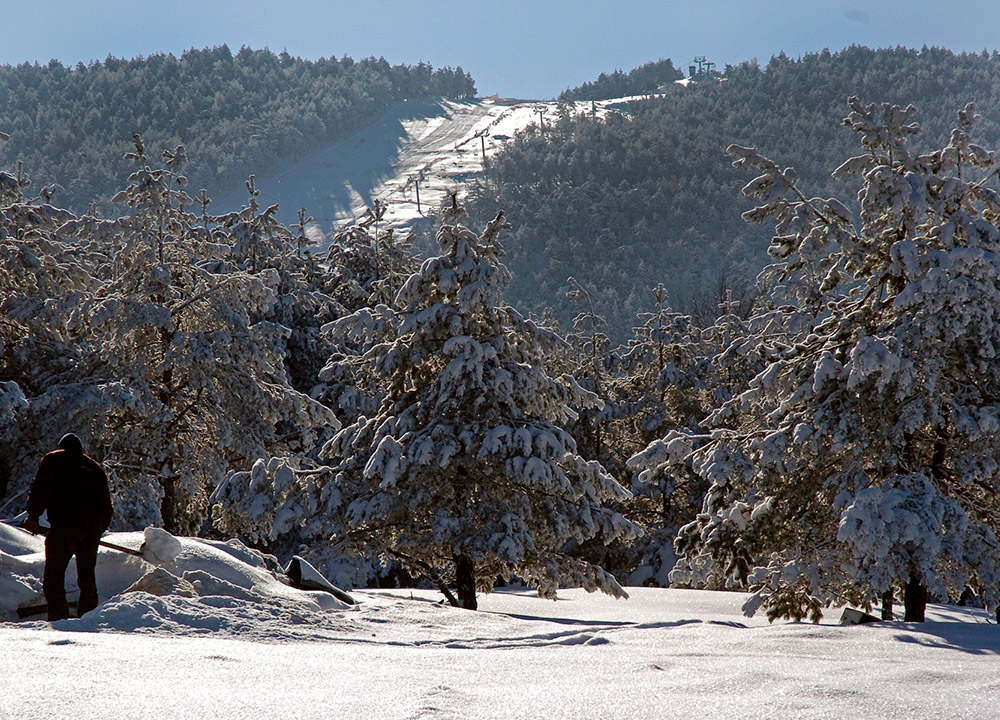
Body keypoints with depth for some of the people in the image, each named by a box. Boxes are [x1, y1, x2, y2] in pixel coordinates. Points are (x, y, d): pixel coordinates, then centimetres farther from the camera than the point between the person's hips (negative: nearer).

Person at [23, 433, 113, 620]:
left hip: (65, 523, -5)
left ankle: (58, 617, -17)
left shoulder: (53, 460, 13)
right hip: (93, 526, 5)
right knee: (87, 577, 14)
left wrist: (33, 515, -4)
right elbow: (107, 506, 24)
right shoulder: (95, 467, 26)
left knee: (53, 577, -5)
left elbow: (40, 488, -4)